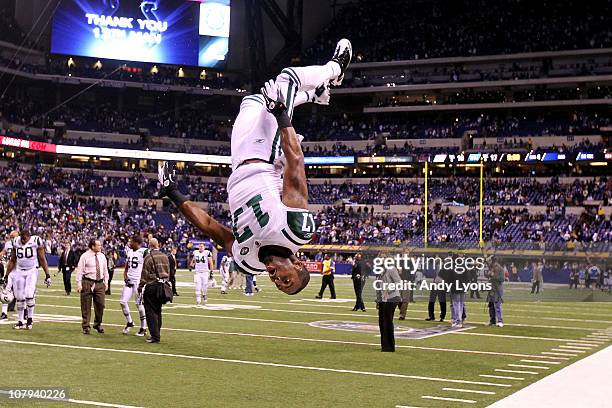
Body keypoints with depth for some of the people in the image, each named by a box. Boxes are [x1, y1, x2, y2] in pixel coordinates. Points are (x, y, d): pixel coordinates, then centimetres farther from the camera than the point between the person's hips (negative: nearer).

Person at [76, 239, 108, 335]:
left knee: (100, 304, 4)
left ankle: (97, 324, 23)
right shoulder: (85, 256, -6)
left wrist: (106, 282, 13)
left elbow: (105, 270, 17)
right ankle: (86, 327, 11)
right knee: (86, 306, 1)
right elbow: (80, 270, -6)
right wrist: (79, 284, -10)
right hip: (88, 283, -4)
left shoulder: (102, 256, 10)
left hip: (100, 283, 4)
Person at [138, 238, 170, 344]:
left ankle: (155, 336, -4)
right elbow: (168, 272, 14)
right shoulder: (165, 257, 9)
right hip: (163, 286, 7)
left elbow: (145, 274, -10)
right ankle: (156, 334, 21)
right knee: (158, 311, 16)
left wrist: (140, 287, -2)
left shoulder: (148, 257, -11)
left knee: (151, 312, -1)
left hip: (152, 286, -7)